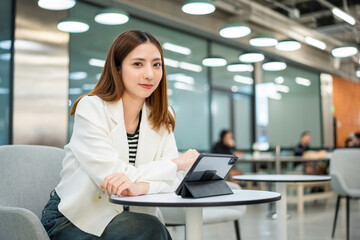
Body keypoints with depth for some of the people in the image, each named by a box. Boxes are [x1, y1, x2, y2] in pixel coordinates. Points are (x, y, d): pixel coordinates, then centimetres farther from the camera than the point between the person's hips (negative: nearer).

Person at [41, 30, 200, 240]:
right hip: (72, 220, -4)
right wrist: (179, 162, -15)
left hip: (124, 217, 5)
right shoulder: (91, 108, -13)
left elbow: (176, 177, -9)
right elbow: (111, 176, -23)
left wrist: (140, 186, -31)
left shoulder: (161, 120, 3)